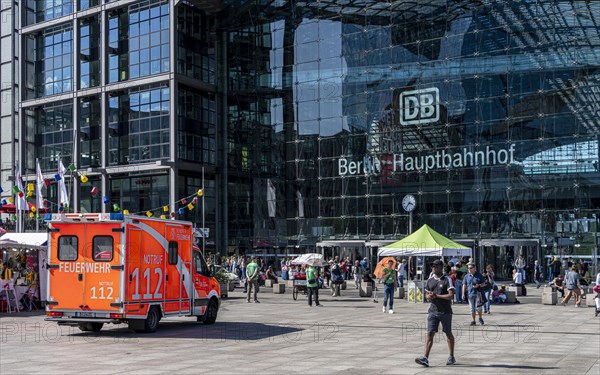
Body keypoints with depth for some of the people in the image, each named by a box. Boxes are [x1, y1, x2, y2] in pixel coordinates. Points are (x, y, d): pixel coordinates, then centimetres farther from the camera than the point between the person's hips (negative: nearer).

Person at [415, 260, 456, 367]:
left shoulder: (447, 279, -7)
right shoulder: (430, 280, 9)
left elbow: (451, 296, -15)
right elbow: (426, 294, 18)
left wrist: (437, 296, -20)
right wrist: (429, 296, -5)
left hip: (445, 311, -3)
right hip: (433, 310, 4)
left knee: (448, 334, 10)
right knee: (430, 333, -8)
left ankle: (452, 357, 26)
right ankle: (425, 358, -15)